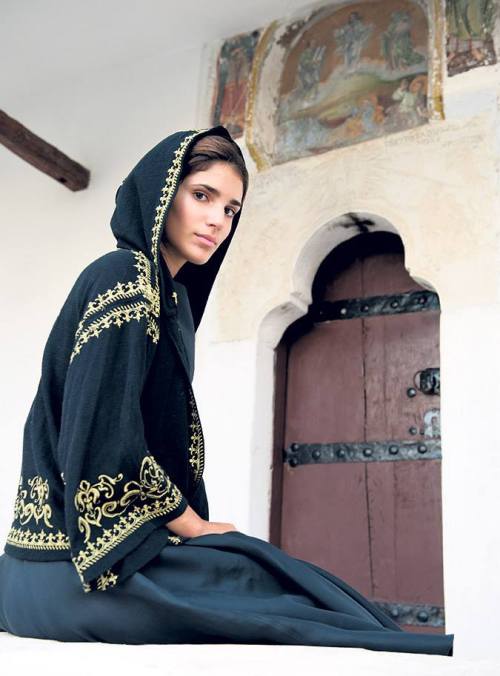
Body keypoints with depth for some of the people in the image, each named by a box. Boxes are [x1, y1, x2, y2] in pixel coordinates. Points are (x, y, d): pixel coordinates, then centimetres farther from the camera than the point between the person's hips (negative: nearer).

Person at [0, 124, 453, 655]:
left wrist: (196, 527, 6)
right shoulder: (123, 278, -14)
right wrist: (196, 526, -10)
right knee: (289, 583, -8)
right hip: (80, 566, -9)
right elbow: (104, 441, -22)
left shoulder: (171, 297, 15)